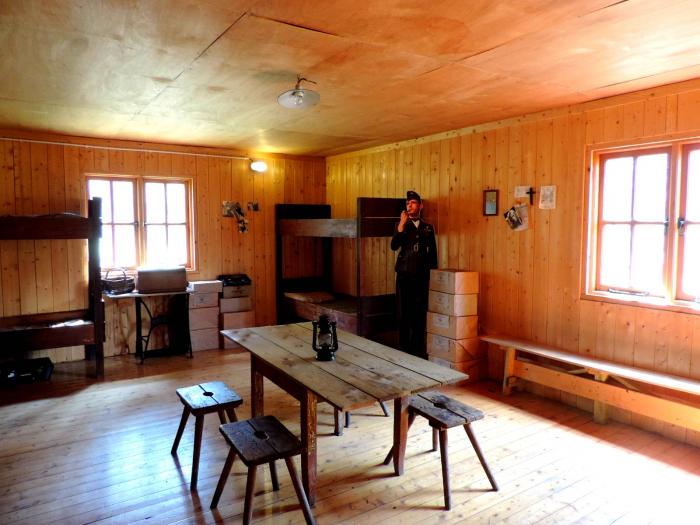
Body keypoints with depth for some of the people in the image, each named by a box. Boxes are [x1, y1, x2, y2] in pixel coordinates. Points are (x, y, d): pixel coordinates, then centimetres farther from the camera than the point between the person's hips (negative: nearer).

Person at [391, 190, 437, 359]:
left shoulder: (428, 228, 10)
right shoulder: (401, 226, 5)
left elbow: (433, 252, 13)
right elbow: (394, 246, -11)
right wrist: (402, 224, -17)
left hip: (422, 275, 1)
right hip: (404, 274, -1)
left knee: (420, 313, 2)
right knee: (404, 313, 2)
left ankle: (418, 349, 14)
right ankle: (404, 348, 12)